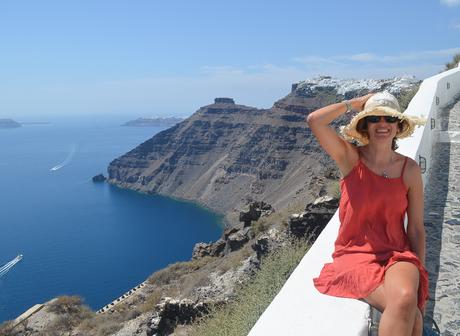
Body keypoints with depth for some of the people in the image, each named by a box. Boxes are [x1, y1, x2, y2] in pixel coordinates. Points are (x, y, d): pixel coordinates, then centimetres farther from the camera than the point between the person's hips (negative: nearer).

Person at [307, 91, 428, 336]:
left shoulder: (409, 169, 2)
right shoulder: (350, 158, -3)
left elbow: (416, 229, 6)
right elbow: (314, 120, -19)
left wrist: (419, 275, 3)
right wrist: (354, 103, -6)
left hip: (397, 254, 2)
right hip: (355, 254, -2)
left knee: (407, 298, -30)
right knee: (403, 302, -29)